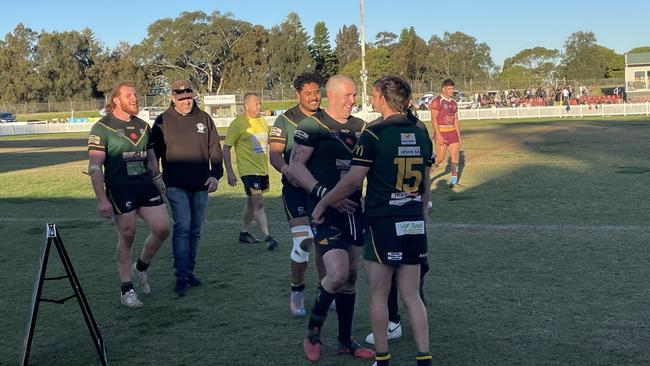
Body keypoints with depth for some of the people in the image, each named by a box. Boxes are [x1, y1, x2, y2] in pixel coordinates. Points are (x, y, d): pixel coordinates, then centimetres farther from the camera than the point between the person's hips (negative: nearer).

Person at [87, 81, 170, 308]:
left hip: (145, 184, 5)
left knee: (162, 228, -6)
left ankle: (141, 268, 21)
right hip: (119, 188, -5)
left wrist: (158, 185, 17)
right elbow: (94, 167, -9)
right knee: (127, 236, -2)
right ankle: (126, 291, 11)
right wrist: (102, 199, -14)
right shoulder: (102, 128, -4)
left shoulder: (143, 126, 14)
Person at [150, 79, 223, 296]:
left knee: (195, 230, 10)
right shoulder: (163, 121, 1)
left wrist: (215, 175, -3)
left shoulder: (204, 119, 7)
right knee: (182, 226, -14)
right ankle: (181, 277, -14)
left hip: (200, 185, 3)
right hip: (176, 185, -3)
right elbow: (153, 153, 5)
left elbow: (215, 149, 8)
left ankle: (189, 271, 22)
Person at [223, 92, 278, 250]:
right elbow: (226, 148, -10)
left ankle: (245, 232, 29)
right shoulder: (238, 123, -11)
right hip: (249, 170, -7)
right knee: (258, 203, -12)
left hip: (263, 170, 7)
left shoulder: (262, 121, 10)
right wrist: (229, 172, -13)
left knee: (251, 202, 17)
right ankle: (267, 237, -13)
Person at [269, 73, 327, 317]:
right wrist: (285, 168, -30)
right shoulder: (286, 120, -4)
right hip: (296, 189, -4)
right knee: (303, 240, -13)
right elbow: (274, 153, -10)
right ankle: (297, 292, 7)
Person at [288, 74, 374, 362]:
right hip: (325, 212, -7)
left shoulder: (360, 127, 11)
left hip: (354, 209, 7)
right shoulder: (313, 126, -9)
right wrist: (325, 195, -21)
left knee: (350, 276, 12)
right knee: (338, 274, -17)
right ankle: (313, 332, 6)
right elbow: (295, 167, -13)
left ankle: (345, 340, 25)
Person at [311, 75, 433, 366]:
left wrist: (322, 204, 0)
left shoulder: (374, 135, -11)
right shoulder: (421, 135, 7)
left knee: (379, 295, 8)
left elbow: (353, 180, -12)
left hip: (382, 223, -5)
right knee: (411, 296, 10)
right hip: (414, 225, 5)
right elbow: (426, 183, 14)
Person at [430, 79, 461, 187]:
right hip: (441, 133, -7)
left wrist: (459, 135, 14)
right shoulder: (437, 101, -9)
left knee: (455, 155, 2)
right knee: (440, 158, -4)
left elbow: (456, 120, 17)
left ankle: (454, 178, 10)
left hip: (453, 132, 7)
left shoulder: (453, 103, 13)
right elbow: (434, 119, -14)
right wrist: (438, 135, -20)